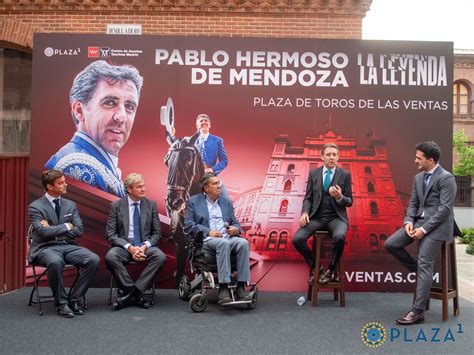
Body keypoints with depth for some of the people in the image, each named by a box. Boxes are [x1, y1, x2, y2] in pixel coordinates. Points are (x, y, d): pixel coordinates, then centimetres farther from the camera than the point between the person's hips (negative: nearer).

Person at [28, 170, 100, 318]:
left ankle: (75, 299, -8)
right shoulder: (35, 207, -2)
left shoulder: (70, 205, 12)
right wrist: (66, 226, -6)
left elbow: (79, 230, 3)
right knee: (55, 262, -39)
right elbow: (43, 231, -16)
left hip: (68, 246, 4)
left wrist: (53, 230, -7)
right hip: (46, 247, -4)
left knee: (93, 259, -23)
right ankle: (61, 303, -17)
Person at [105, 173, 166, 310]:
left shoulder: (151, 204, 7)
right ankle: (137, 293, -17)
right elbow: (111, 234, -2)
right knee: (110, 257, -33)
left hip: (146, 245, 1)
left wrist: (145, 246, -13)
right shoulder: (116, 206, 3)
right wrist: (129, 247, -18)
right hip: (123, 245, -1)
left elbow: (157, 233, 7)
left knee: (161, 257, -30)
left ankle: (133, 291, -19)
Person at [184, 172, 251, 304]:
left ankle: (241, 287, -28)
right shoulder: (194, 201, 10)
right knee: (223, 243, -37)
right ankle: (223, 288, -36)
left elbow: (234, 223, 19)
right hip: (206, 239, -4)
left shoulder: (226, 202, 22)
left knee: (243, 242, -29)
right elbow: (188, 225, 0)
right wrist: (208, 231, -14)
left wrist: (236, 229, -6)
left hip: (227, 238, 4)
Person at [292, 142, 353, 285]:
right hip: (316, 217, 2)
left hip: (336, 217, -2)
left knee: (339, 237, -35)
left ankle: (330, 269, -6)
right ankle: (315, 267, 6)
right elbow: (308, 198, 8)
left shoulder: (345, 175, 3)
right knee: (297, 239, -22)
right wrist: (305, 212, -13)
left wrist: (340, 197, -19)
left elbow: (349, 202, 4)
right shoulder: (313, 173, 8)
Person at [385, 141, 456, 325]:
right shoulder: (418, 177, 13)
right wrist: (409, 222, -6)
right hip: (419, 220, 8)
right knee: (390, 244, -6)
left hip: (436, 225, -8)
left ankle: (418, 311, -10)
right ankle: (419, 270, 13)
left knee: (425, 265, -13)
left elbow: (444, 209, -16)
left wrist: (424, 229, -20)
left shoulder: (446, 178, -11)